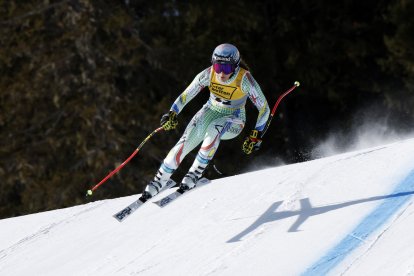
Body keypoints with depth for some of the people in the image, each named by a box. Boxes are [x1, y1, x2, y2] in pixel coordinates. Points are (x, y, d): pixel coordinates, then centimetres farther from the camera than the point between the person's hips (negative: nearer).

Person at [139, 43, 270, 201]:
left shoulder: (245, 80, -26)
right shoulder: (208, 74, -19)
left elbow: (264, 108, -18)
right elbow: (186, 95, -10)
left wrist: (256, 135, -23)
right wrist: (172, 114, -26)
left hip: (233, 121, -3)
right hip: (211, 111, 3)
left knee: (214, 128, -38)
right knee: (185, 143, -20)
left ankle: (195, 174, -29)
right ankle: (158, 182, -10)